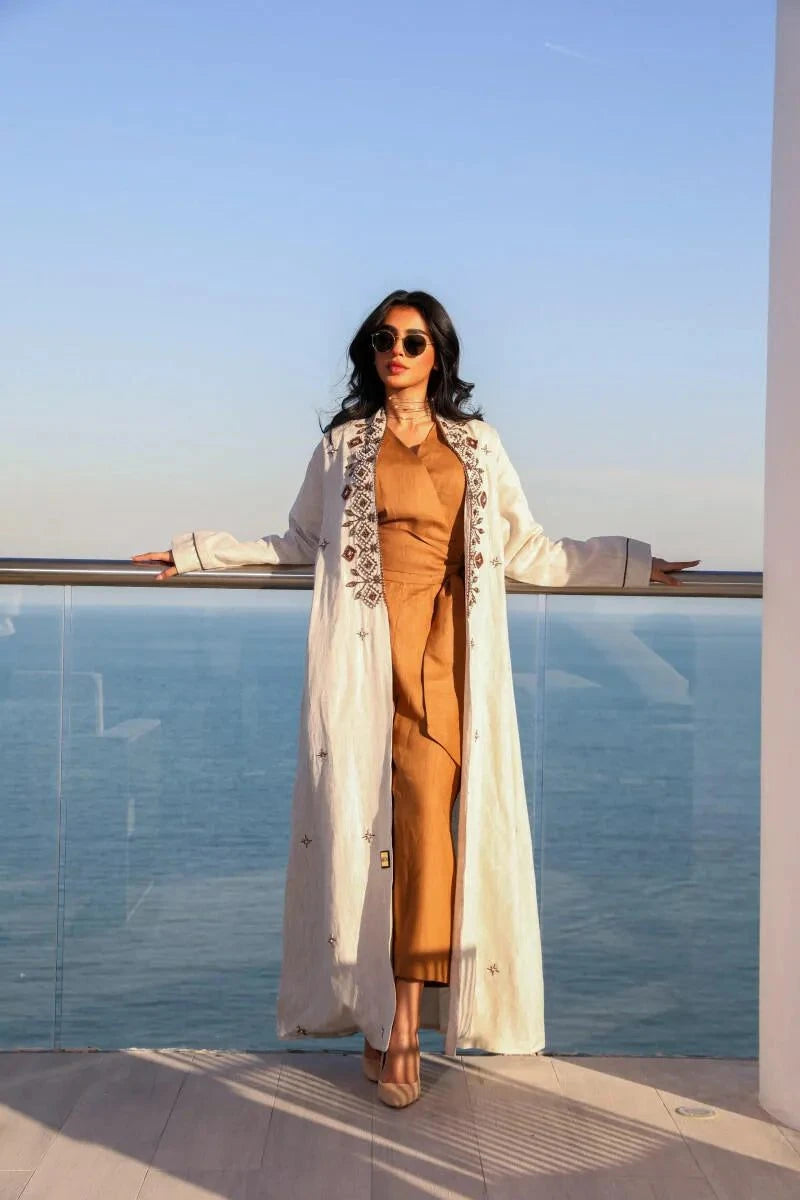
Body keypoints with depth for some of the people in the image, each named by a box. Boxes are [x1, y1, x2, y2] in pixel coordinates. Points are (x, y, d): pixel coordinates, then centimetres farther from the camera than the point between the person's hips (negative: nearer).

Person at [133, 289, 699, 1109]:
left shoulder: (478, 446, 17)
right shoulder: (343, 444, 15)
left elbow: (528, 551, 18)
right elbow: (300, 543, 19)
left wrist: (632, 565, 16)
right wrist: (199, 551, 16)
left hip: (447, 652, 0)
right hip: (369, 654, 0)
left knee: (428, 818, -12)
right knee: (366, 819, -6)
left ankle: (402, 1018, -4)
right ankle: (380, 1011, 4)